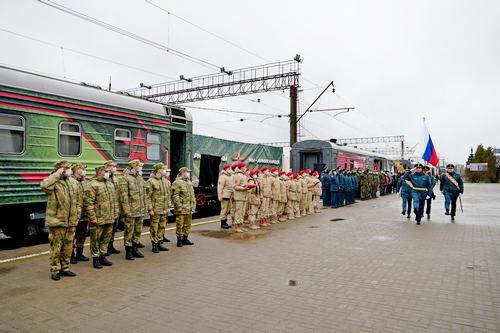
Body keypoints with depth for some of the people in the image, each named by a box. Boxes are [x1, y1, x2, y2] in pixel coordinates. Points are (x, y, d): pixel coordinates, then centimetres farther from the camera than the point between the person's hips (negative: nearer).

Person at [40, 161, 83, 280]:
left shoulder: (74, 182, 10)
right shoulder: (53, 182, -7)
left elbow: (79, 200, 15)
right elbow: (44, 185, -32)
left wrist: (77, 214, 9)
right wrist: (57, 174, -22)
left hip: (71, 221, 6)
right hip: (57, 220, -5)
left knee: (68, 246, 14)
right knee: (56, 247, 2)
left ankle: (64, 268, 27)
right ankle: (55, 270, 14)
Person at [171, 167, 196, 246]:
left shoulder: (189, 182, 16)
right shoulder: (177, 183, -10)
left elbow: (192, 195, 21)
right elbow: (175, 196, -15)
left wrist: (193, 205, 15)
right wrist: (179, 206, -19)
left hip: (189, 208, 8)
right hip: (181, 208, -8)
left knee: (187, 225, 13)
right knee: (180, 225, -1)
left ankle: (185, 238, 24)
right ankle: (179, 239, 10)